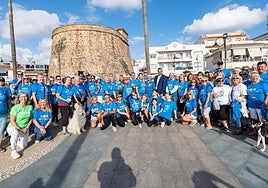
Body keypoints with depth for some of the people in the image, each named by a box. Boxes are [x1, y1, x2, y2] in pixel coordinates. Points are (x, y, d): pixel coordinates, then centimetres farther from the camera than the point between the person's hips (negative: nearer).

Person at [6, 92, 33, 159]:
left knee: (23, 146, 7)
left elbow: (31, 119, 2)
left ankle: (16, 139, 39)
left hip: (25, 129, 4)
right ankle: (13, 151, -21)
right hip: (13, 127, -4)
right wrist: (20, 129, -19)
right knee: (15, 133, -40)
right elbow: (12, 121, -18)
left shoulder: (30, 107, -6)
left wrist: (26, 128, -9)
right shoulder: (15, 108, -18)